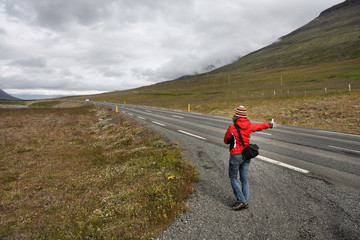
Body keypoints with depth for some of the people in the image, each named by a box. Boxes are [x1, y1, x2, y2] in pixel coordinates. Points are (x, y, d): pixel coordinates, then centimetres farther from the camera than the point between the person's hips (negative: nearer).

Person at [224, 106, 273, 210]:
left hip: (236, 155, -6)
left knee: (233, 178, 7)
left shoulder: (232, 128, -15)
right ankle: (245, 201, 20)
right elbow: (260, 126, 21)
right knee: (244, 178, 13)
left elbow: (226, 141, -1)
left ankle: (241, 200, 4)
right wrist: (268, 125, 41)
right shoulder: (249, 126, 0)